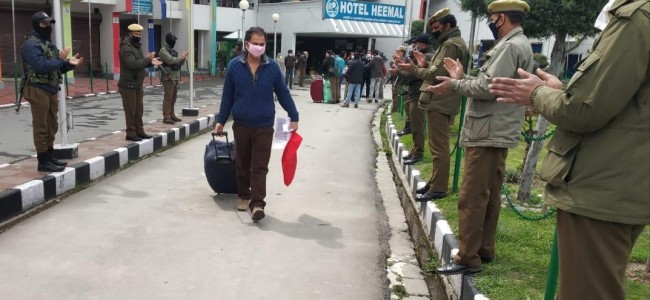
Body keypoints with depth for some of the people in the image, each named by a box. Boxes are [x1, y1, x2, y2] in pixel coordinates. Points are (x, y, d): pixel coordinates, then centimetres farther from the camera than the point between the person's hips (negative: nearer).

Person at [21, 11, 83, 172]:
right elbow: (41, 66, -25)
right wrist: (60, 59, -16)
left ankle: (50, 157, 25)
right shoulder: (31, 44, -12)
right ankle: (43, 161, 0)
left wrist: (69, 63, 2)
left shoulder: (48, 44, 18)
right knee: (41, 127, -5)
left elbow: (56, 67, 19)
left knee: (52, 126, 15)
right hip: (38, 90, -9)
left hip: (51, 90, 9)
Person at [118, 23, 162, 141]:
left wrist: (150, 62, 0)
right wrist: (147, 59, -23)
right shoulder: (126, 48, -16)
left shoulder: (136, 46, 15)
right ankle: (131, 133, 4)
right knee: (130, 110, -3)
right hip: (128, 85, -9)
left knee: (139, 110, 13)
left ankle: (139, 131, 22)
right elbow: (133, 64, -28)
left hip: (137, 84, 9)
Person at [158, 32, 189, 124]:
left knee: (173, 97, 11)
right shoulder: (163, 50, -8)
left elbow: (179, 63, 20)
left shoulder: (173, 50, 19)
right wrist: (181, 57, -13)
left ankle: (171, 115, 19)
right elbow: (170, 60, -23)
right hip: (168, 78, -9)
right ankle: (166, 117, -7)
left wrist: (183, 58, 2)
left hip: (175, 77, 9)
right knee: (168, 97, -9)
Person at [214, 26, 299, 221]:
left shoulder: (272, 67, -4)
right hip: (241, 125, 1)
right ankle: (244, 197, 29)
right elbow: (227, 96, 4)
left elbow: (283, 93, 4)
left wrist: (294, 117, 5)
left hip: (264, 126, -1)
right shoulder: (235, 66, -3)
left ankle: (257, 203, 0)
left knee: (260, 167, -2)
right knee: (242, 165, 13)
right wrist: (221, 120, 7)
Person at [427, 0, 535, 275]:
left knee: (471, 198, -8)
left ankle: (467, 258, -2)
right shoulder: (518, 45, 20)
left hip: (488, 134, -11)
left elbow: (488, 88, -22)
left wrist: (454, 85, -11)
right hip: (496, 132, 11)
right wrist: (462, 78, 12)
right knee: (489, 195, 15)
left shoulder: (510, 47, -14)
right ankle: (484, 249, 24)